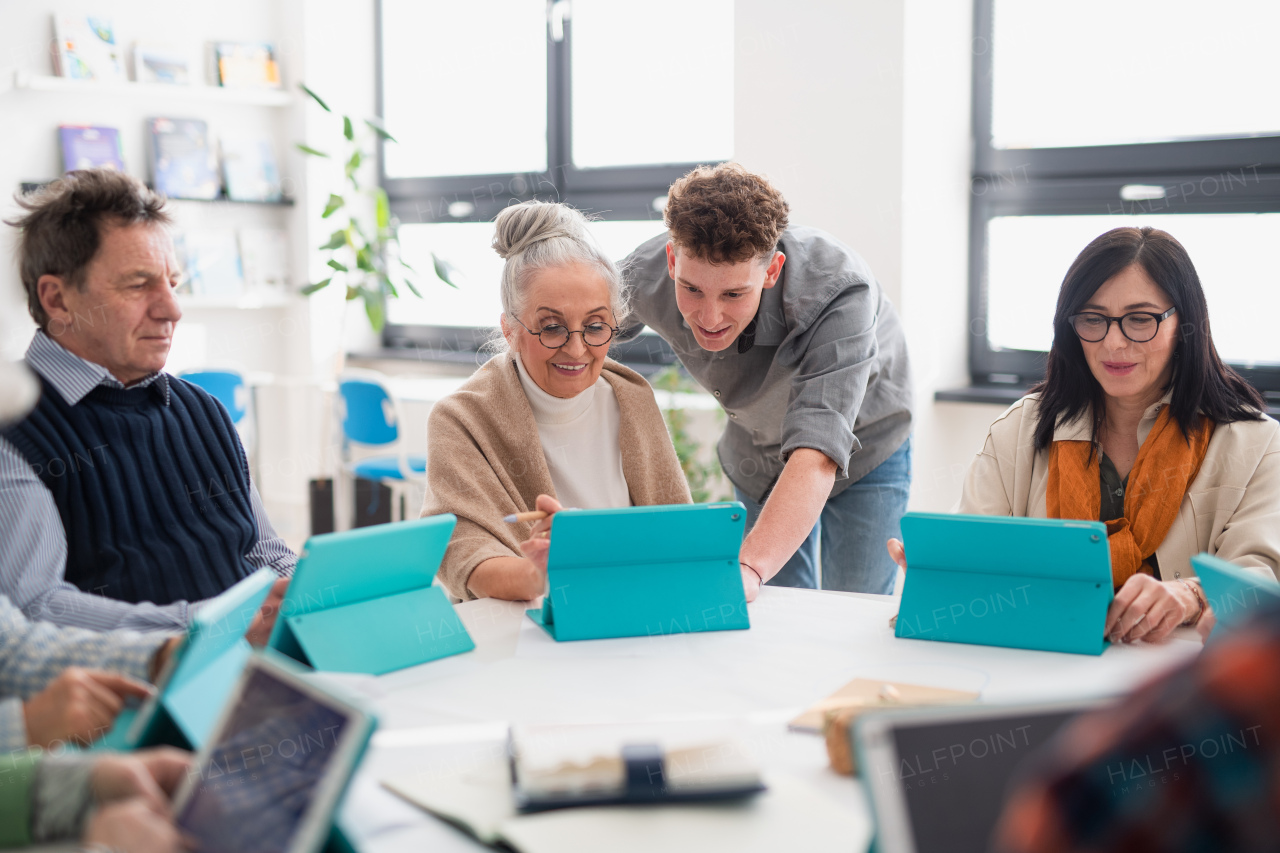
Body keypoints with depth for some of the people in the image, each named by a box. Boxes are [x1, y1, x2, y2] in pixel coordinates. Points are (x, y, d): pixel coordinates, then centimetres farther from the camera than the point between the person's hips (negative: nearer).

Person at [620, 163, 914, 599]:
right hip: (754, 447, 3)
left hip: (860, 446, -3)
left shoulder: (841, 292, -42)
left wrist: (749, 567, -66)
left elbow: (818, 453, -51)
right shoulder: (643, 278, -29)